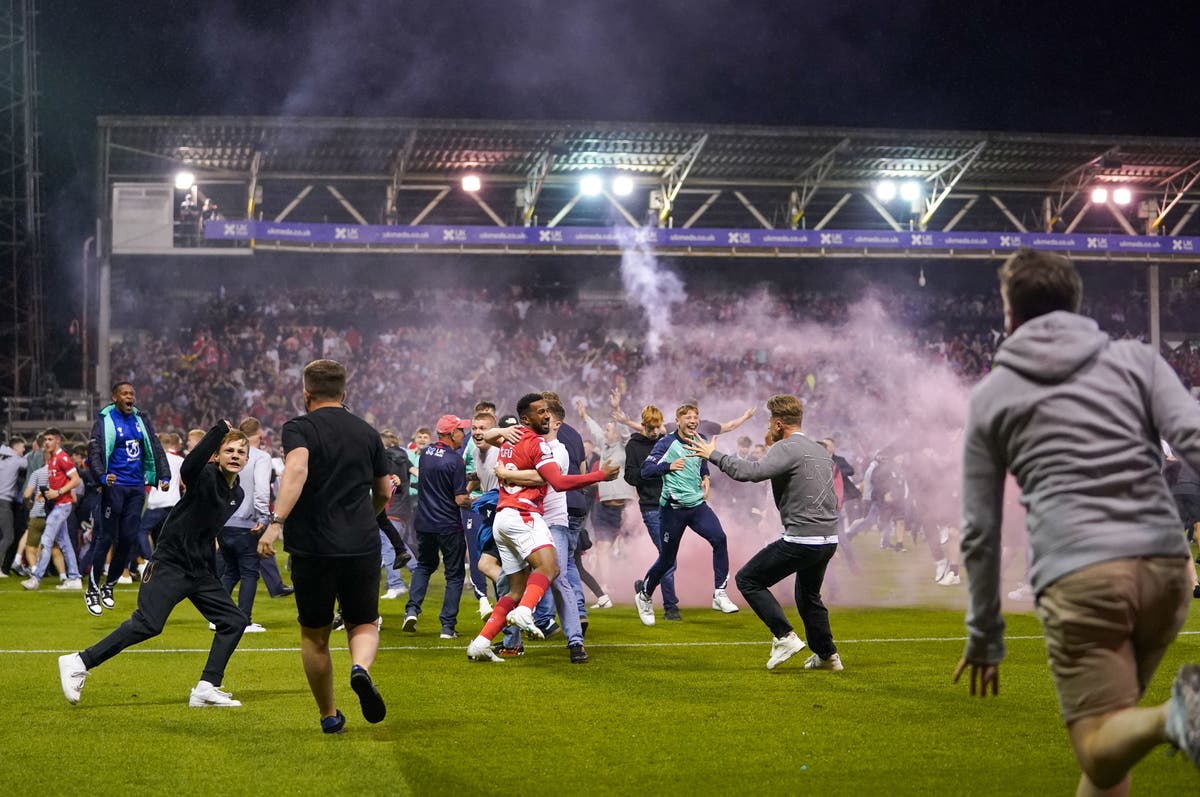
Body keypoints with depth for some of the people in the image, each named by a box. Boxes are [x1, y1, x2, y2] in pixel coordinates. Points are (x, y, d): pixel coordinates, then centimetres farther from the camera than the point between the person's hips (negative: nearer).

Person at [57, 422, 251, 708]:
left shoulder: (237, 494, 11)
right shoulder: (205, 477, -12)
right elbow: (190, 465, -39)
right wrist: (220, 430, -46)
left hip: (201, 572, 8)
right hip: (170, 564, -8)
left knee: (234, 621, 3)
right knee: (147, 624, -18)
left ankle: (207, 688, 5)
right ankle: (78, 664, -10)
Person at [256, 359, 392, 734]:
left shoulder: (299, 428, -2)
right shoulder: (367, 432, 11)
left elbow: (296, 469, -23)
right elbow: (385, 493, 19)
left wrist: (276, 522, -30)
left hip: (312, 548, -2)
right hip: (363, 545, 2)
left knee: (314, 635, 15)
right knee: (364, 624, 16)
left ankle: (329, 715, 21)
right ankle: (360, 668, -17)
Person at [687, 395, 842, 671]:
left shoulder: (787, 448, -11)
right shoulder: (820, 450, 17)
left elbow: (752, 471, -26)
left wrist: (713, 455, -16)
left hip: (801, 539, -9)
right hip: (828, 540, 9)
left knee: (747, 579, 1)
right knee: (808, 596, 27)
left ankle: (784, 636, -7)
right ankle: (827, 655, 30)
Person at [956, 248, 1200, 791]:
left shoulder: (991, 395, 15)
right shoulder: (1136, 359, 15)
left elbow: (980, 531, 14)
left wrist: (985, 636, 22)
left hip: (1078, 576, -3)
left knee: (1101, 748, -4)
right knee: (1113, 734, 20)